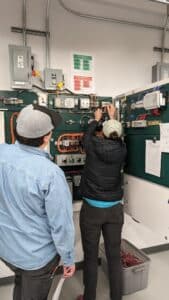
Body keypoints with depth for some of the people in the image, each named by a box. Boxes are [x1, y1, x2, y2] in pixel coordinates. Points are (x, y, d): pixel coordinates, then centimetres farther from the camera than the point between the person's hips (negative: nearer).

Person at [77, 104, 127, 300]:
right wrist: (113, 118, 33)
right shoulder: (121, 150, -4)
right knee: (114, 257, 15)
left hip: (92, 209, -2)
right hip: (115, 209, 3)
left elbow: (87, 136, 13)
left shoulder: (94, 146, -10)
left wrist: (96, 119, 29)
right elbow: (117, 138, 19)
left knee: (91, 257, 13)